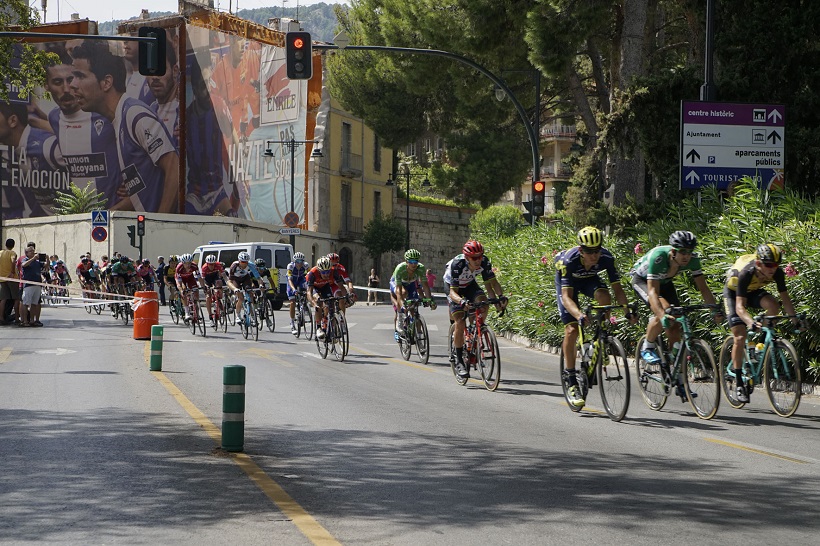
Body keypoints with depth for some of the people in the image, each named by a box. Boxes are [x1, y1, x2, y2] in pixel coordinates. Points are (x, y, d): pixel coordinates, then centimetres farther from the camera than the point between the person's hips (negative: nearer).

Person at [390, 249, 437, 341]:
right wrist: (401, 304, -54)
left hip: (411, 283, 3)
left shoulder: (421, 268, -31)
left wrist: (430, 300, -41)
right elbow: (399, 289, -42)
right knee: (404, 293, -36)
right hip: (396, 283, -3)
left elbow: (425, 285, -30)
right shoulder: (400, 269, -39)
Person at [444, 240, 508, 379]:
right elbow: (453, 291, -38)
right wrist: (461, 301, -58)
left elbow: (492, 281, -23)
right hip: (453, 286, -4)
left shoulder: (484, 262, -26)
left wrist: (501, 296, -42)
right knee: (460, 322, -19)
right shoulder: (457, 264, -37)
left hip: (470, 284, 4)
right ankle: (459, 361, -10)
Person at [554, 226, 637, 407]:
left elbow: (617, 288, -25)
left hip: (590, 279, 2)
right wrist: (579, 315, -59)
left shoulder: (606, 258, -31)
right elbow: (566, 296, -42)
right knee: (572, 329, -15)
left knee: (604, 296, -32)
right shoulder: (569, 260, -38)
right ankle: (570, 381, -5)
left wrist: (628, 311, -41)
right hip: (567, 281, -2)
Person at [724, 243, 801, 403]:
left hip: (753, 291, 4)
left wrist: (795, 320, -28)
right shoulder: (746, 273, -39)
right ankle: (739, 383, -4)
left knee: (773, 306, -29)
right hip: (733, 293, -4)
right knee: (740, 337, -14)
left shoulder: (777, 273, -26)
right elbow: (740, 306, -42)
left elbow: (785, 298, -17)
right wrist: (751, 322, -60)